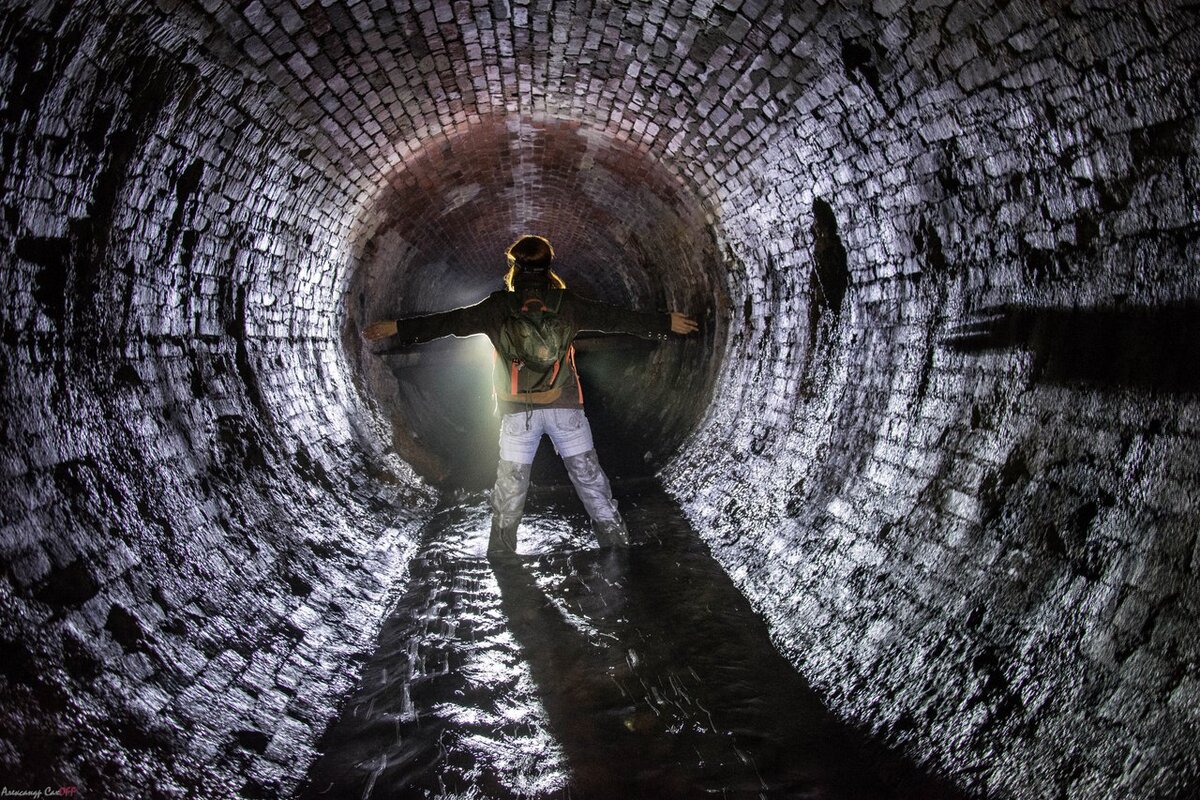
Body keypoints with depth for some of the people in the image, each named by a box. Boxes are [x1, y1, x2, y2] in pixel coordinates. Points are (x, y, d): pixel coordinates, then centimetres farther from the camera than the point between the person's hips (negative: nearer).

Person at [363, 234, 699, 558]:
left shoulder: (499, 305, 1)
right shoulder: (567, 303, 2)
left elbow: (451, 321, 2)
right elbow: (614, 317, 8)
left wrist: (396, 328, 9)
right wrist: (668, 323, 18)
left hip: (518, 410, 0)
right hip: (565, 407, 0)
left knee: (510, 487, 10)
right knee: (590, 478, 6)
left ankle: (501, 552, 15)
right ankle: (617, 542, 8)